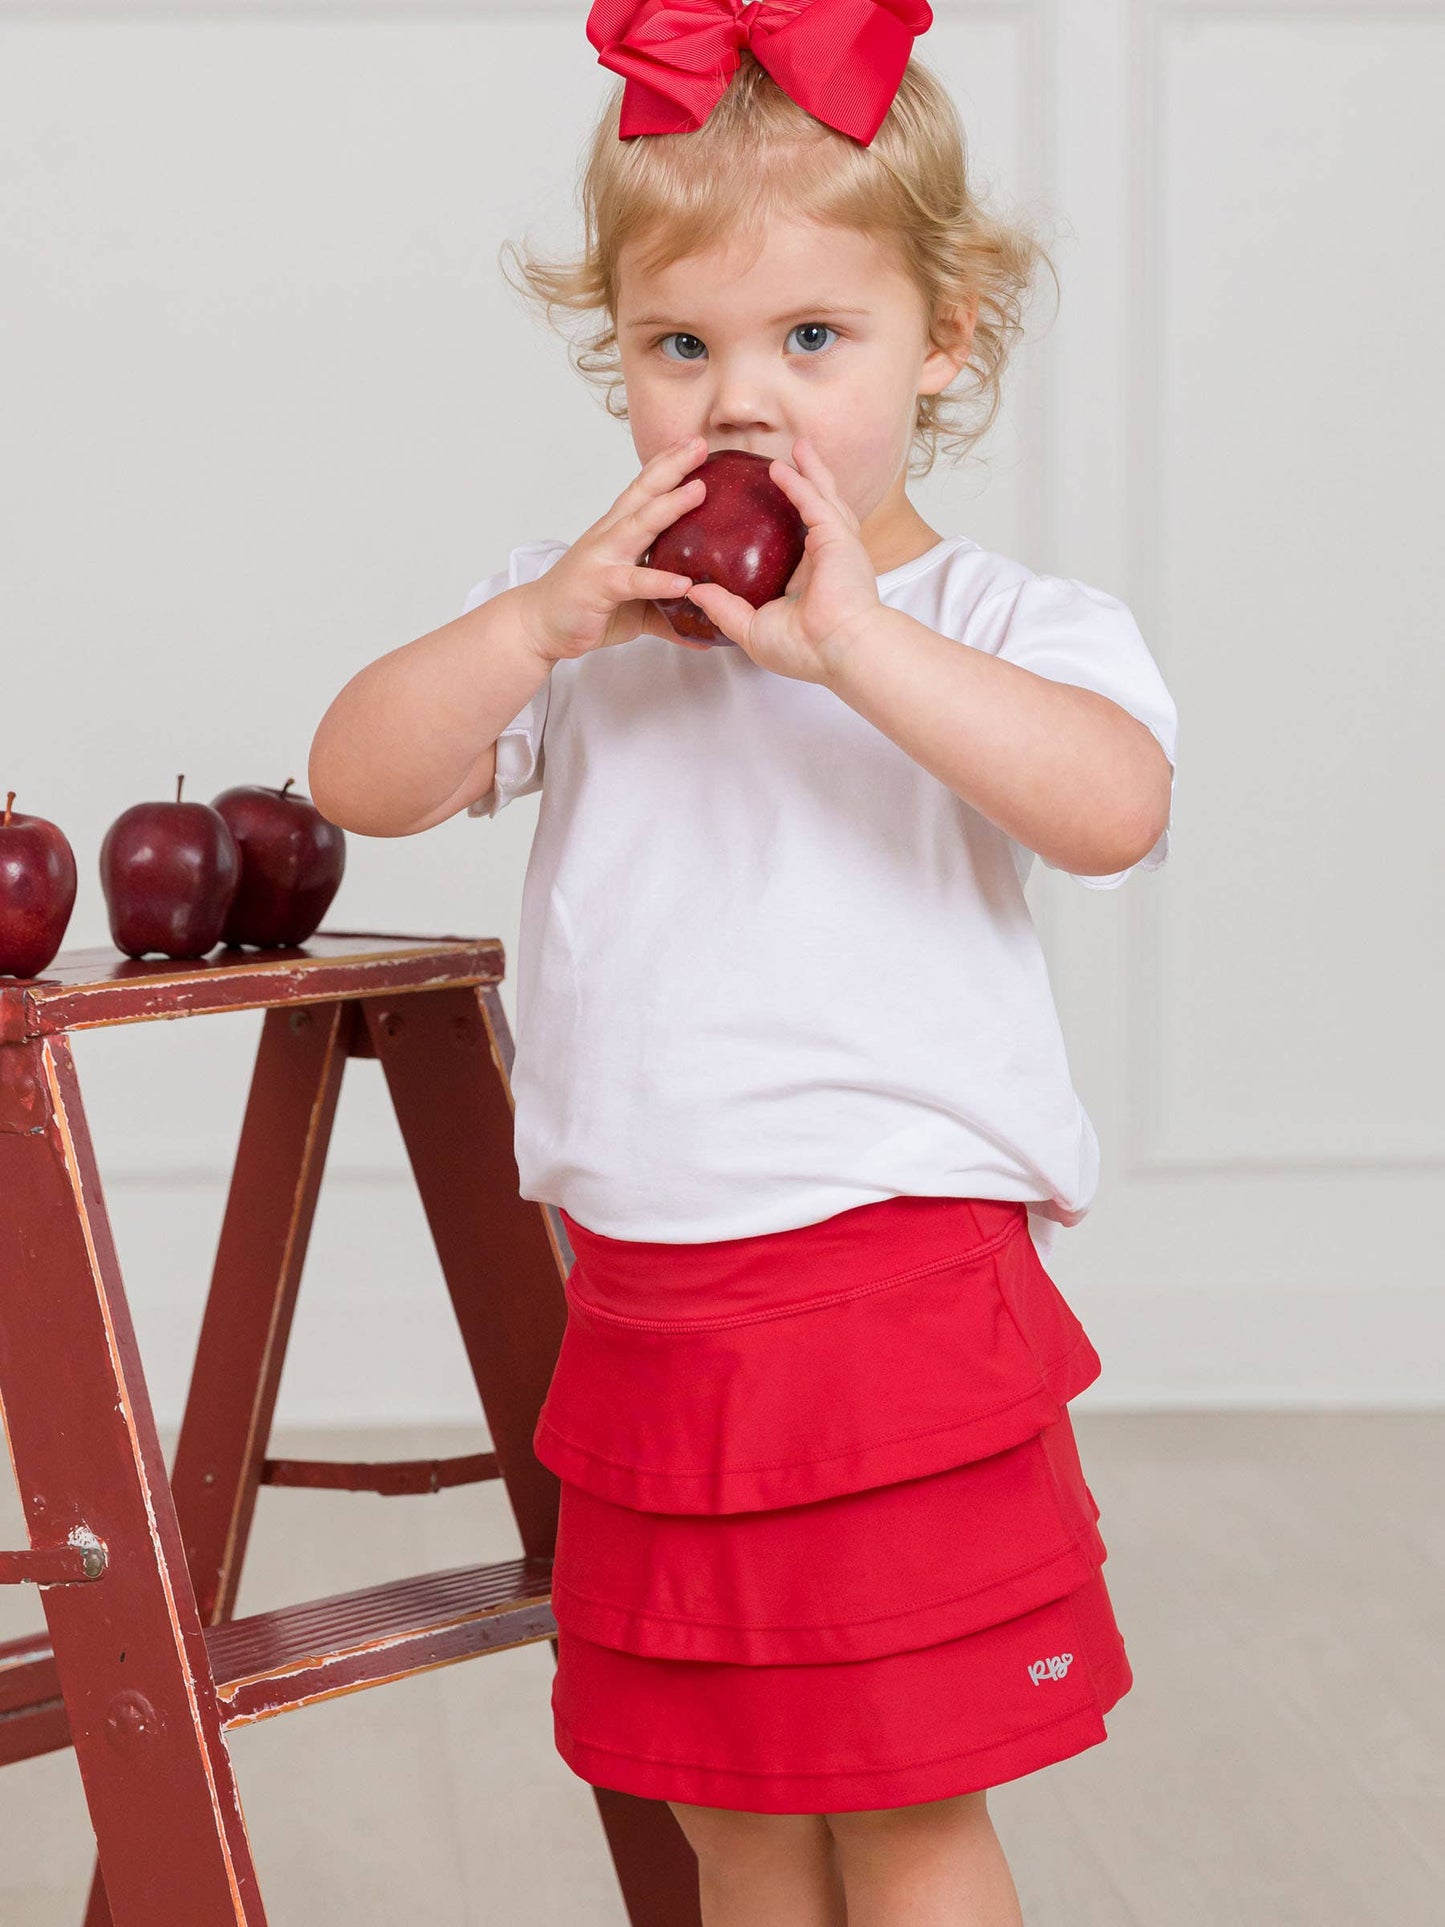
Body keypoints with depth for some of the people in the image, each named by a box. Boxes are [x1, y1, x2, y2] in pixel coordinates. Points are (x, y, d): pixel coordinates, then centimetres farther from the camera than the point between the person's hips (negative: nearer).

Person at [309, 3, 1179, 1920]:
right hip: (645, 1314, 5)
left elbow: (1113, 803, -25)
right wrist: (541, 623, -16)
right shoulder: (576, 617, 7)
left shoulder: (1004, 625, -5)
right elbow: (360, 778, -2)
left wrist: (850, 637, -31)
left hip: (902, 1309, -4)